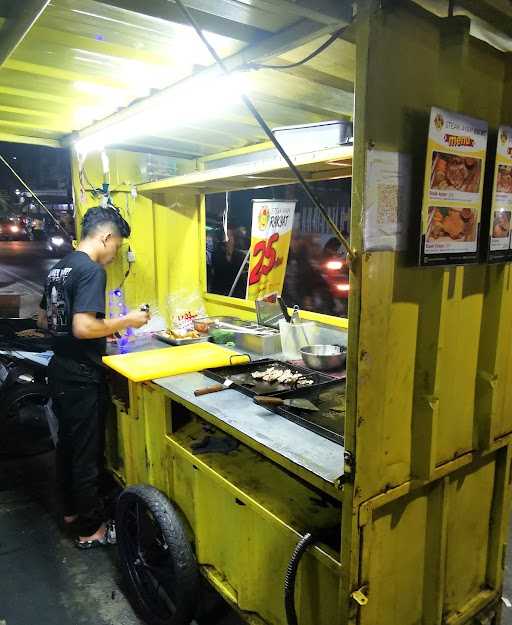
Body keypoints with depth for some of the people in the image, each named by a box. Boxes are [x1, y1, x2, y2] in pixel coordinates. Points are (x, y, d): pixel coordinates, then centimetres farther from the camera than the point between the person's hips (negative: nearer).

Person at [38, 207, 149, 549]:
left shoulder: (60, 267, 9)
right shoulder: (92, 270, -19)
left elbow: (44, 319, 17)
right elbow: (83, 328, -28)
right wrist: (126, 321, -15)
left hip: (60, 369, 9)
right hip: (81, 377, -9)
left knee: (67, 444, 21)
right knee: (87, 453, 4)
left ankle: (72, 510, 39)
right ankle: (91, 529, 20)